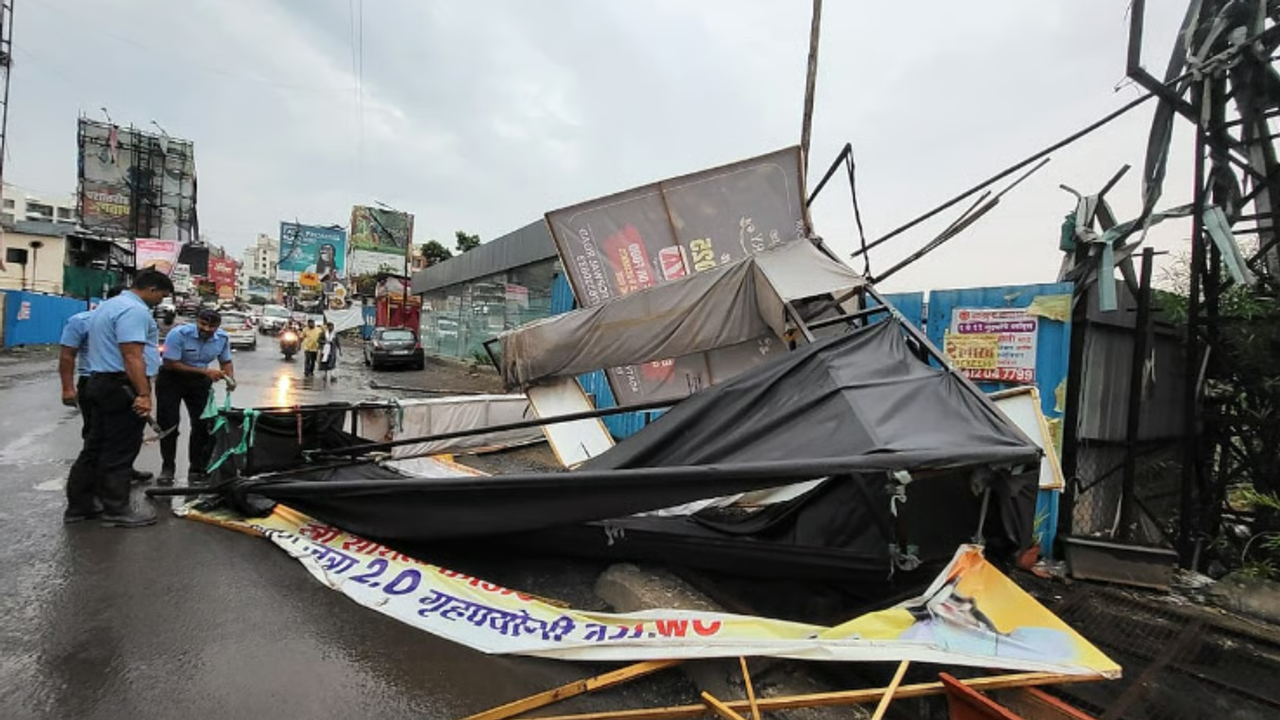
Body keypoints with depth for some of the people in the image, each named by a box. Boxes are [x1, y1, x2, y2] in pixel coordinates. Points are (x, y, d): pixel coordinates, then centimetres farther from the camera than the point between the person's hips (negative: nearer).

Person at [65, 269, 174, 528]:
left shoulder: (109, 305, 18)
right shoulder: (135, 310, -17)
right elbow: (132, 356, -26)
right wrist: (144, 394, -27)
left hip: (100, 382, 10)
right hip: (122, 387, -10)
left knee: (95, 447, 16)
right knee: (119, 452, -2)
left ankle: (80, 505, 24)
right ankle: (116, 511, 7)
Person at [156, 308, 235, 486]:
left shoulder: (223, 338, -11)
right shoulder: (178, 334, -25)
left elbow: (226, 362, 4)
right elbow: (170, 364, -24)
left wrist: (230, 378, -18)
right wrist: (205, 371, -31)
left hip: (199, 380, 4)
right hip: (171, 378, -3)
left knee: (203, 425, 1)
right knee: (168, 424, 0)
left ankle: (196, 470, 12)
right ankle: (167, 468, 14)